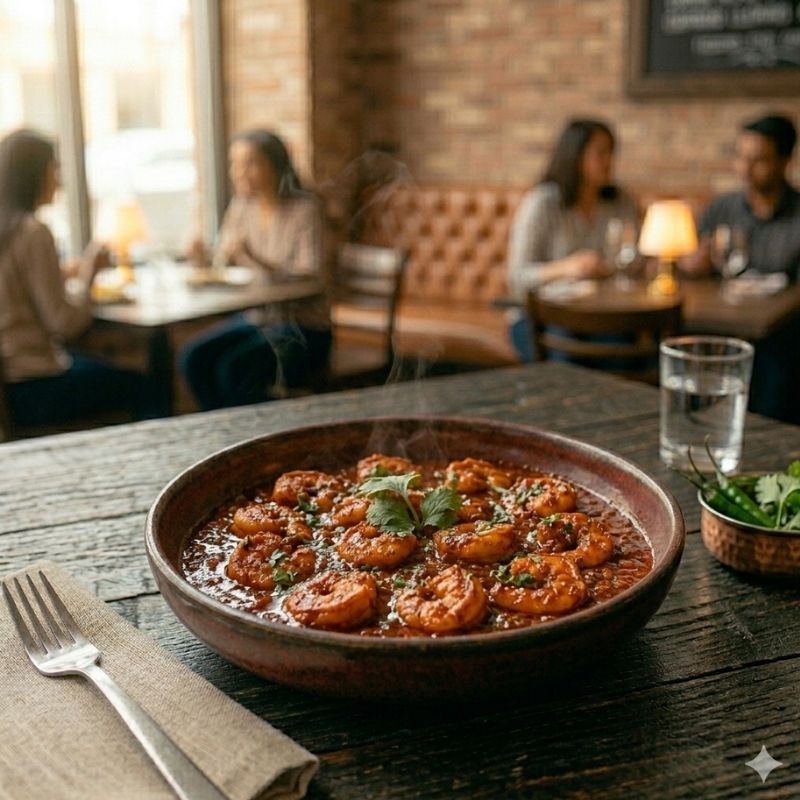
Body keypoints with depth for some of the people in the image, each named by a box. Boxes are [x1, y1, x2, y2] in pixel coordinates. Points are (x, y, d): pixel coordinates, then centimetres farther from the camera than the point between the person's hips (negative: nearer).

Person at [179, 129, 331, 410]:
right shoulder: (240, 207, 4)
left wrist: (251, 260, -31)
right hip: (254, 318, 6)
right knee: (193, 358, -16)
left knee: (232, 368, -27)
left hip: (302, 327, -6)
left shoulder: (303, 209, -14)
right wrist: (205, 261, -18)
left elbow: (307, 280, -20)